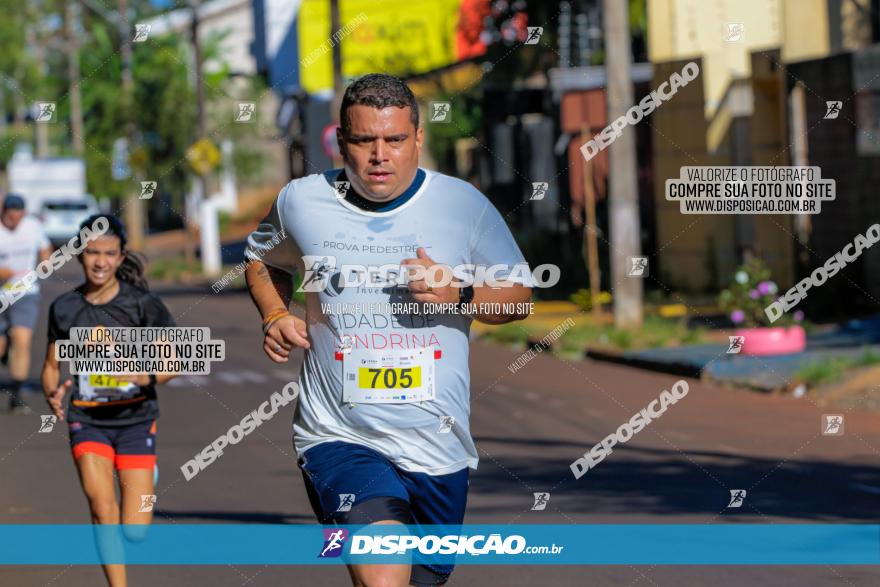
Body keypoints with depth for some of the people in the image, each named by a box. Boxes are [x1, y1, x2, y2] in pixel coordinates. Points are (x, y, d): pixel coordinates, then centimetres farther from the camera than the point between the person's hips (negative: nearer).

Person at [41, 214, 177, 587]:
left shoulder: (142, 304, -5)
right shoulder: (64, 307, 3)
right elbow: (52, 365, 13)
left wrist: (146, 377, -24)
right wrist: (52, 394, -8)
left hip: (135, 419, -1)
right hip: (87, 420, 1)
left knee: (134, 532, -4)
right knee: (101, 505, -23)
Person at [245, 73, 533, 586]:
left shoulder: (465, 205, -1)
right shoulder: (301, 202, 0)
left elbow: (519, 296, 7)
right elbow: (262, 260, 22)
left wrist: (459, 293, -13)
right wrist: (276, 317, 2)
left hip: (438, 446, 2)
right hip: (339, 438, -2)